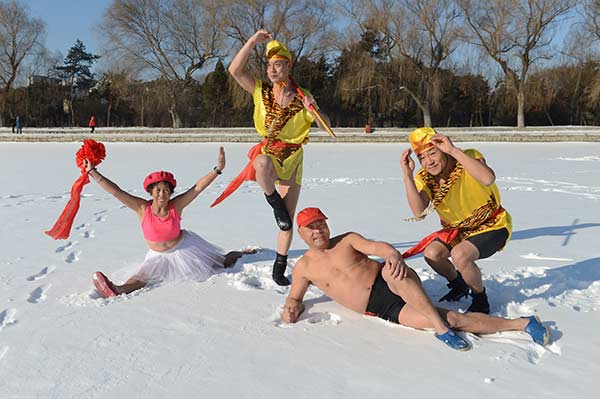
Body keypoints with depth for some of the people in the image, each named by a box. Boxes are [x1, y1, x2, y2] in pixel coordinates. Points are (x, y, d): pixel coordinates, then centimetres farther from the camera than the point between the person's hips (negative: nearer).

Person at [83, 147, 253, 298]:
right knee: (142, 276, -26)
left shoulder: (176, 205, -20)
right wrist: (92, 172, -30)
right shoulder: (143, 208, -19)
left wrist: (218, 169, -36)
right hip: (158, 256, 1)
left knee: (224, 262, 7)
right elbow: (116, 191, -25)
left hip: (184, 247, -1)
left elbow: (198, 187, -26)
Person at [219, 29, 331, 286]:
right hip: (267, 152, -1)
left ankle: (280, 267, 16)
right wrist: (253, 42, -17)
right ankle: (275, 204, -15)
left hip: (293, 158, 2)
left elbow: (325, 126, -3)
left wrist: (313, 109, -22)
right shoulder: (261, 91, 0)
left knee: (289, 217, 2)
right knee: (263, 162, -42)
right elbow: (234, 70, -13)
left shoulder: (302, 97, 1)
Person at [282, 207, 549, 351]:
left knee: (391, 270, -40)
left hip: (390, 284, -1)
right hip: (380, 311, 1)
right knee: (449, 318, -19)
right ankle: (520, 324, -12)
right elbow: (295, 298, 18)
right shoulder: (303, 267, 11)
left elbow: (376, 246, -10)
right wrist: (291, 307, -8)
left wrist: (392, 254, -34)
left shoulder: (347, 240, 6)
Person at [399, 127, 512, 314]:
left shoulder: (469, 158, -22)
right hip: (457, 229, 6)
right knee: (431, 254, -17)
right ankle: (459, 285, 16)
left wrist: (454, 150, -46)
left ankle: (481, 301, -2)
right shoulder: (424, 179, -11)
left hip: (492, 225, -5)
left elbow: (488, 179, -46)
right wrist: (407, 175, -37)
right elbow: (419, 213, -29)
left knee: (459, 254, -30)